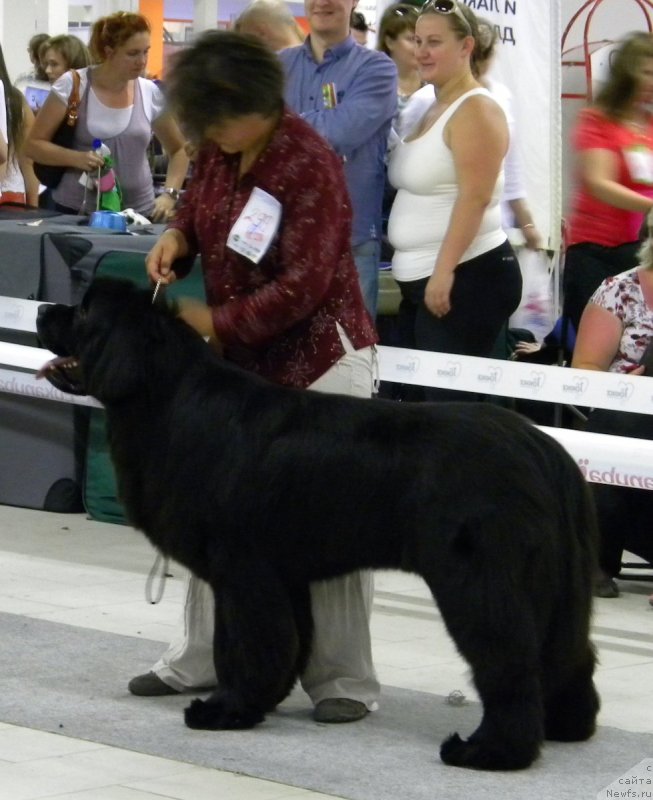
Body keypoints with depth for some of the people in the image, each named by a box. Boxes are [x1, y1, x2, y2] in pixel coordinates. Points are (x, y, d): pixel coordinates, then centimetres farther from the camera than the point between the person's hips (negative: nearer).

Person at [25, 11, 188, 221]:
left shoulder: (151, 94, 1)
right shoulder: (73, 85, -6)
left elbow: (179, 150, 14)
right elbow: (34, 144, -3)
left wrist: (169, 194, -1)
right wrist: (76, 158, -19)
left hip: (137, 213, 2)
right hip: (76, 211, -2)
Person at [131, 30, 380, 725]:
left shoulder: (309, 165, -21)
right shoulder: (218, 149, 0)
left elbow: (304, 286, -24)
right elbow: (198, 206, 22)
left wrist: (213, 321, -19)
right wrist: (175, 238, -1)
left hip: (318, 360, -8)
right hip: (239, 359, 8)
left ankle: (343, 680, 2)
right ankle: (200, 657, 19)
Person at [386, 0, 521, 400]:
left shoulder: (475, 109, -12)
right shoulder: (431, 109, 16)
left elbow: (475, 197, -21)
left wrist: (444, 272, -26)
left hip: (467, 276, -10)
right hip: (421, 280, 10)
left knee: (451, 400, -8)